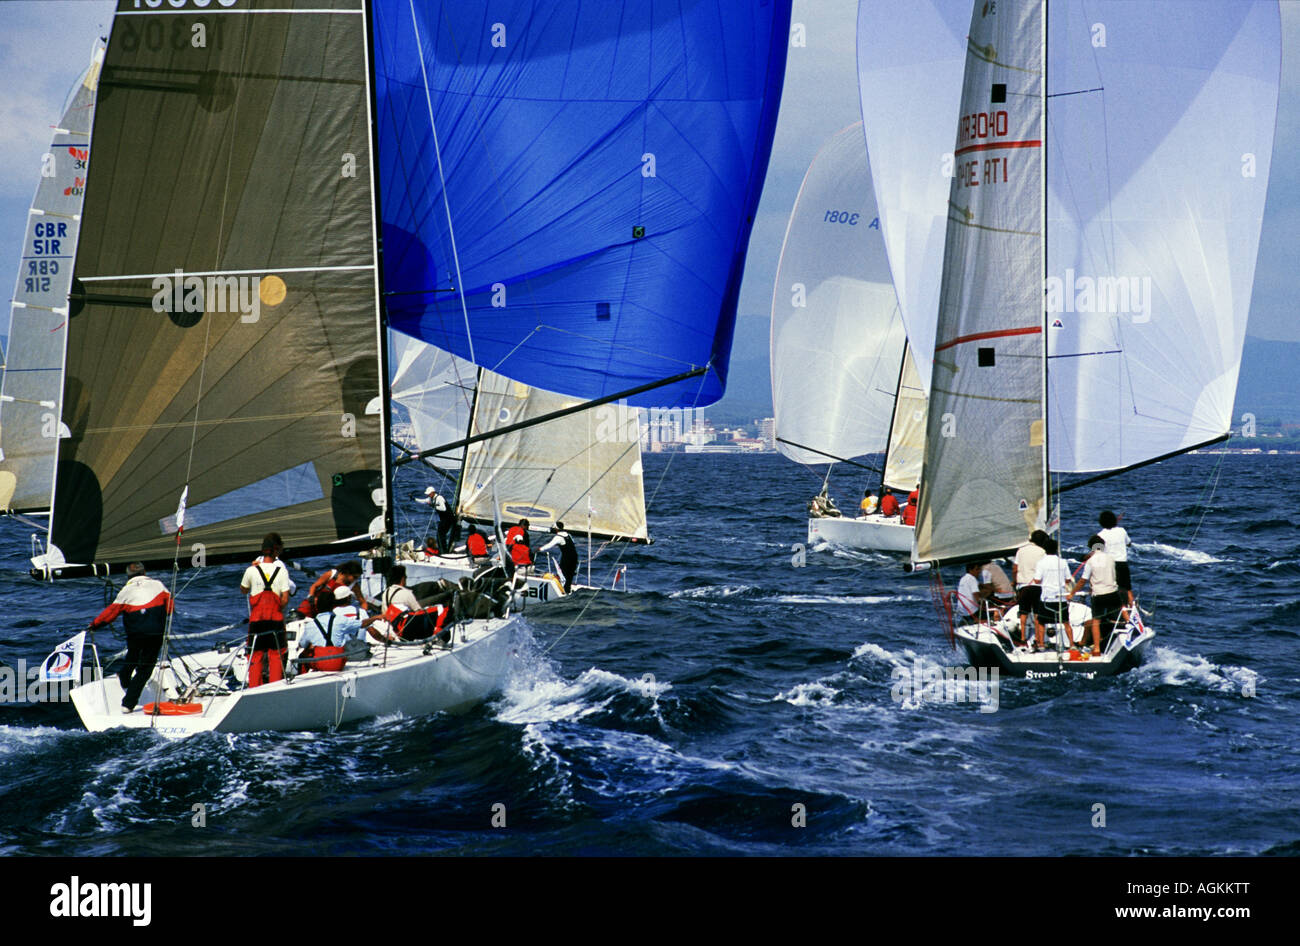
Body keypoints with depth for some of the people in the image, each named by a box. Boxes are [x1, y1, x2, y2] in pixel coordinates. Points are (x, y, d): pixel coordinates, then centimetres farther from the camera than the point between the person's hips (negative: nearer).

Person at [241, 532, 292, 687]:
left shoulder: (252, 571, -4)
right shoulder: (282, 570, -6)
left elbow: (243, 590, 14)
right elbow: (285, 599, -9)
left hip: (256, 619, 1)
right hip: (276, 618, -1)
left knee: (255, 656, 9)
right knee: (276, 655, 7)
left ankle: (254, 687, 8)